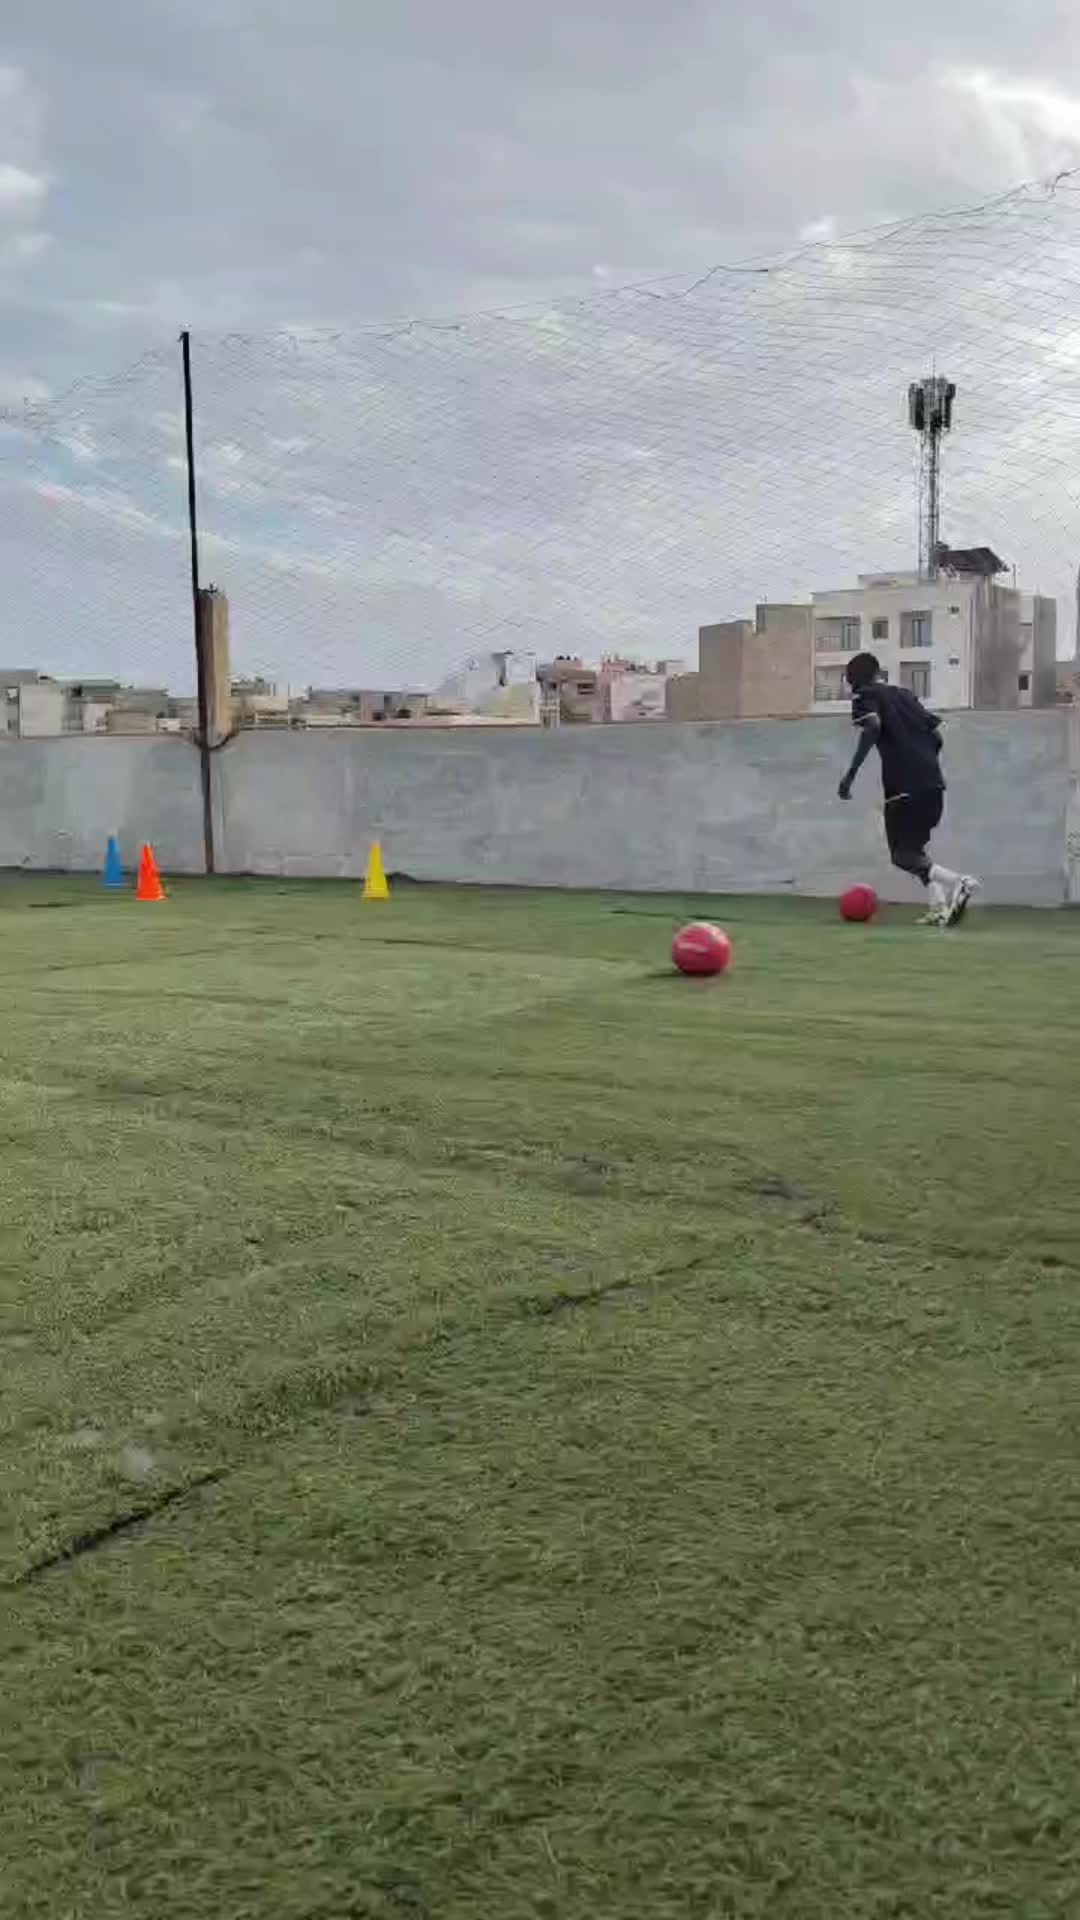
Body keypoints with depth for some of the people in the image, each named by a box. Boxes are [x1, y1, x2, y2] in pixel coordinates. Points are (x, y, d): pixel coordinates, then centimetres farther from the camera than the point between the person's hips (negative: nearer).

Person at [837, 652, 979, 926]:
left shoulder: (864, 696, 5)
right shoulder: (905, 694, 24)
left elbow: (873, 726, -16)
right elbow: (936, 736, 20)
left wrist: (851, 774, -19)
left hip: (904, 785, -7)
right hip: (933, 782, 7)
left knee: (902, 856, 0)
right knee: (916, 848, 22)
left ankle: (957, 882, -20)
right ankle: (940, 908, 10)